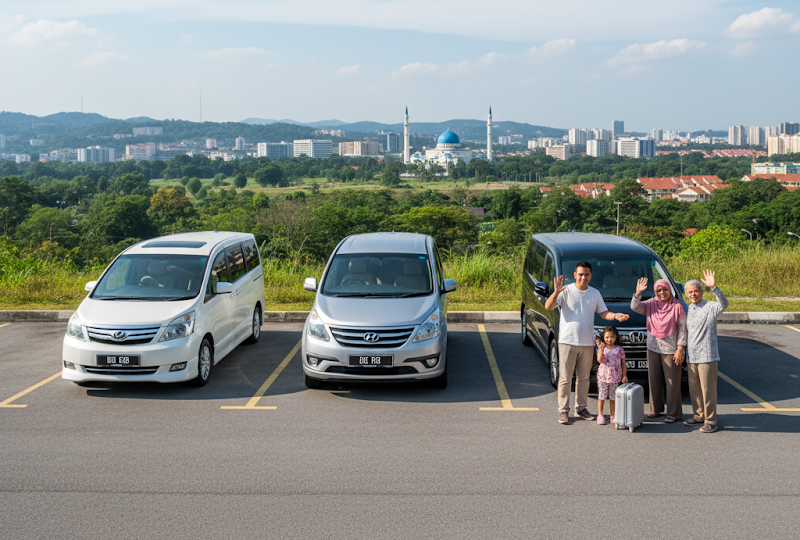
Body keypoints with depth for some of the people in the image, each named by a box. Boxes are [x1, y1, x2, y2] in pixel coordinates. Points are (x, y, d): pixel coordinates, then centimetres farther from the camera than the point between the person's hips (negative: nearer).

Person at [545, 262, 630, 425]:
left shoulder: (595, 293, 9)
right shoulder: (566, 291, -6)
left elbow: (603, 313, 12)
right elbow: (548, 307, -15)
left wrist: (615, 316, -9)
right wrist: (556, 292, -33)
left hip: (588, 343, 4)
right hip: (567, 342, -4)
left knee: (584, 378, 13)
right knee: (565, 378, -2)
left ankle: (581, 407, 24)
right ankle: (563, 410, 7)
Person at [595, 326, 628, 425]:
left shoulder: (619, 349, 3)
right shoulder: (602, 348, 0)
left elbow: (623, 363, 7)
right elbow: (600, 360, -15)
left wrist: (624, 375, 1)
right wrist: (601, 349, -26)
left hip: (615, 378, 1)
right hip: (603, 376, -1)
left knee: (613, 397, 6)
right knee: (601, 396, 2)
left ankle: (613, 416, 13)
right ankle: (600, 415, 9)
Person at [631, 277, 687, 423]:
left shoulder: (677, 307, -5)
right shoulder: (651, 305, 6)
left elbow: (682, 329, -6)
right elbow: (635, 307, -6)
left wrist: (680, 349, -10)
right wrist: (638, 293, -21)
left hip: (671, 350, -4)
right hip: (653, 348, 4)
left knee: (672, 382, -2)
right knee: (654, 380, 11)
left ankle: (674, 413, 5)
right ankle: (655, 409, 24)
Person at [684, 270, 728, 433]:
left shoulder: (710, 307, -8)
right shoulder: (688, 310, 12)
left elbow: (724, 304, -30)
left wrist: (713, 287, -42)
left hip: (707, 356, -7)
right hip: (692, 356, 7)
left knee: (708, 389, -5)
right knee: (694, 389, 13)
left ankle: (710, 420, 3)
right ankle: (699, 416, 27)